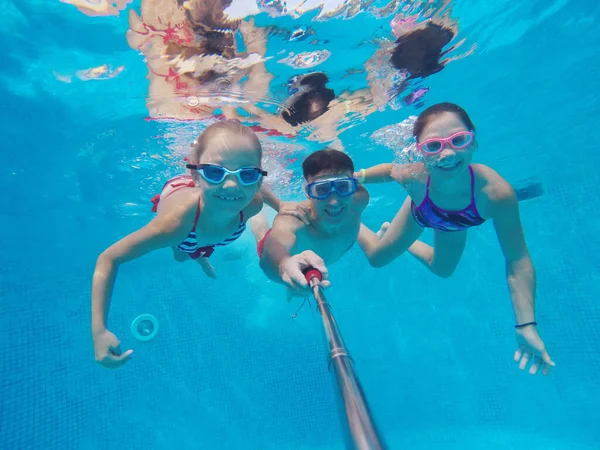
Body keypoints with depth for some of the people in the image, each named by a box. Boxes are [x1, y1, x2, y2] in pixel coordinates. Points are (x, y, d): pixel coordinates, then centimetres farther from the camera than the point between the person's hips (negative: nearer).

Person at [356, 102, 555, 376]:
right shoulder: (413, 177, -46)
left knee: (442, 271, 28)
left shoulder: (496, 192, -47)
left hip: (454, 225, 2)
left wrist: (526, 325, -34)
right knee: (377, 258, 14)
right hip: (420, 214, -1)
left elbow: (518, 262, -36)